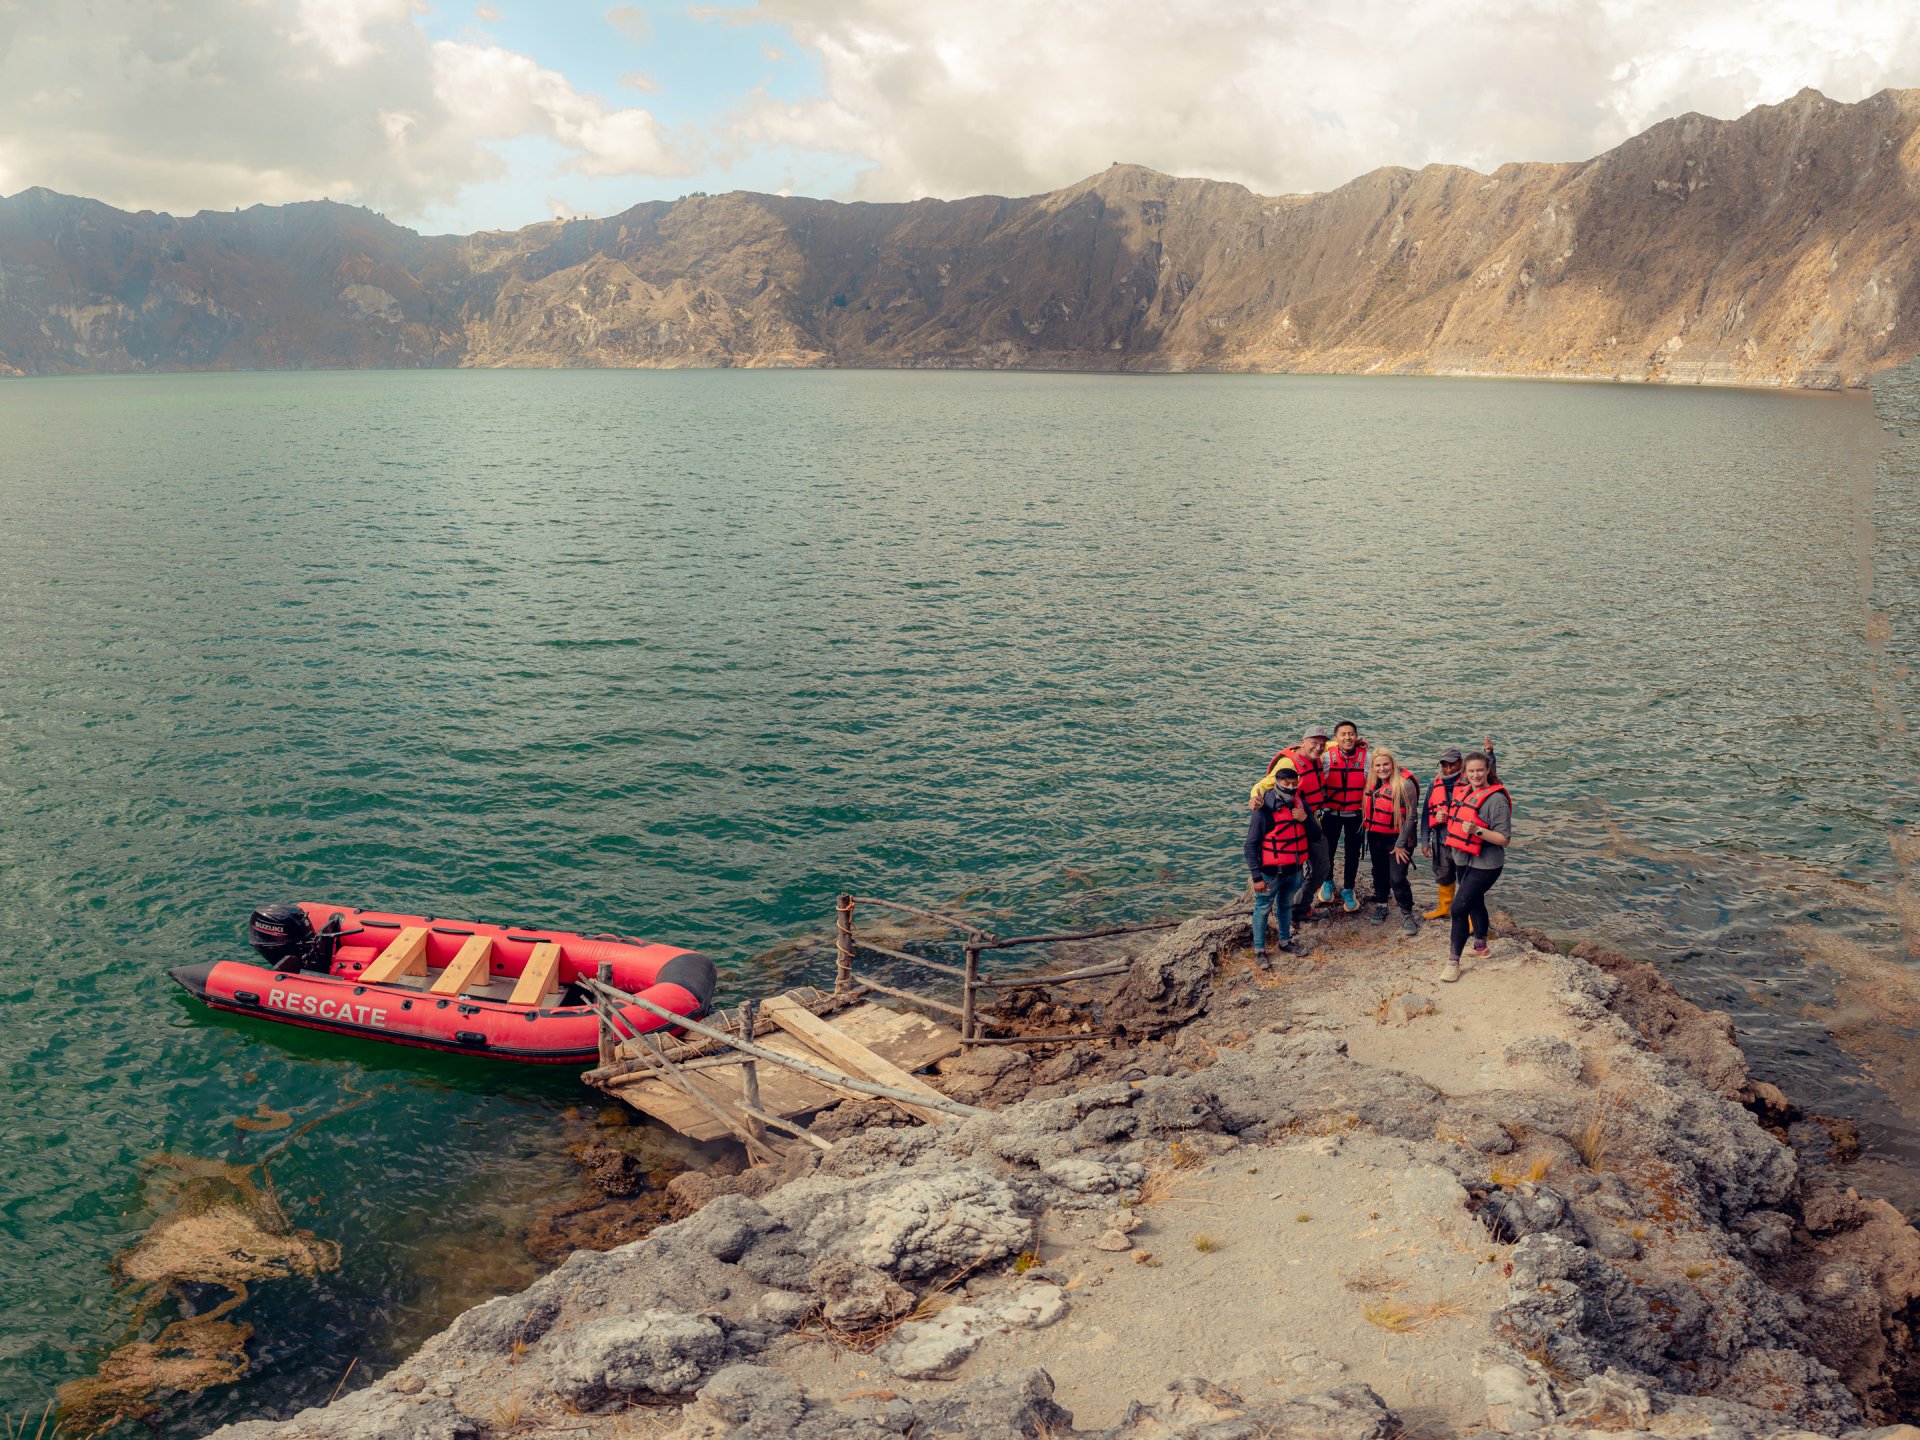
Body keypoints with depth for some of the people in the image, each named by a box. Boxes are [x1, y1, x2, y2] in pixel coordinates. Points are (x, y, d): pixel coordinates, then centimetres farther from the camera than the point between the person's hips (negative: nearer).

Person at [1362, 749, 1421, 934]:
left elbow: (1411, 816, -17)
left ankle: (1407, 914, 8)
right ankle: (1380, 906, 37)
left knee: (1397, 878, -8)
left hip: (1398, 838, -6)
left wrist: (1400, 844, -14)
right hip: (1376, 837, 6)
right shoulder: (1372, 784, -1)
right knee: (1380, 874, 19)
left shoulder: (1404, 785, -19)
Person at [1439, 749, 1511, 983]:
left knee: (1459, 907, -13)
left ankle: (1453, 962, -4)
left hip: (1484, 865, -8)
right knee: (1475, 904, 24)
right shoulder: (1464, 792, 5)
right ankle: (1480, 946, 44)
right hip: (1463, 860, 8)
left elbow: (1505, 839, -19)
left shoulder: (1496, 799, -18)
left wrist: (1477, 831, -31)